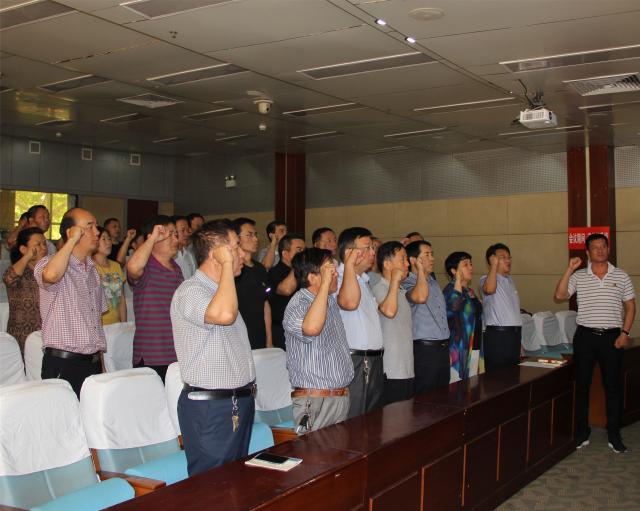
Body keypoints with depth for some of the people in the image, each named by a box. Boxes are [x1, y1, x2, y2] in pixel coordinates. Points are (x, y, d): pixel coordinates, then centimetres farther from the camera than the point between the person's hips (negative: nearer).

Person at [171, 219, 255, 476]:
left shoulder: (219, 290, 16)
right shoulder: (190, 291, -16)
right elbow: (224, 315, -39)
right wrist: (227, 265, -26)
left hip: (240, 403, 9)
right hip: (211, 409, -9)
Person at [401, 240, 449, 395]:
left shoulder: (434, 282, 17)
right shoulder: (407, 284, -10)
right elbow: (420, 297, -33)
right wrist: (420, 270, -20)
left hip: (443, 348, 8)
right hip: (424, 349, -8)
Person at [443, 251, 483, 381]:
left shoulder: (469, 291, 16)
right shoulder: (450, 290, -11)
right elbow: (453, 307, -34)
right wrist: (458, 280, -25)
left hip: (475, 348, 9)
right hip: (460, 349, -9)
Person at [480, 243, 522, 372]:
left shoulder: (510, 280, 18)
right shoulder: (486, 279, -7)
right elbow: (490, 289, -34)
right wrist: (494, 265, -23)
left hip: (515, 333, 8)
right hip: (497, 335, -8)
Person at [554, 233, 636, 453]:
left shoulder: (621, 277, 4)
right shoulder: (578, 276, 3)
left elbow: (630, 306, 7)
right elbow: (560, 295, -9)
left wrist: (625, 332, -3)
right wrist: (569, 269, -14)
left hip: (612, 337, 0)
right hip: (585, 336, 0)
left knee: (613, 386, 4)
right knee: (582, 385, 6)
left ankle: (614, 435, 15)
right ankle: (582, 433, 16)